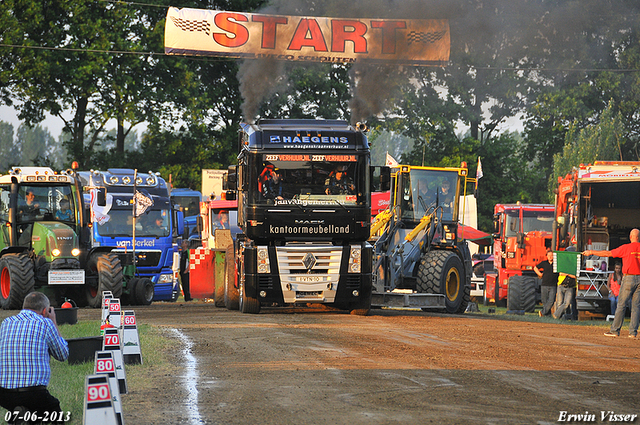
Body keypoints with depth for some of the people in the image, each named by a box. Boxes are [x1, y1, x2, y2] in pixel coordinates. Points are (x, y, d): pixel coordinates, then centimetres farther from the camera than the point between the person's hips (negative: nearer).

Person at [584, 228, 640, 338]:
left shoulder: (626, 248, -6)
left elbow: (608, 253, -1)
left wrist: (591, 252, 9)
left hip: (629, 278, -4)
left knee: (621, 304, 0)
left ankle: (615, 330, 1)